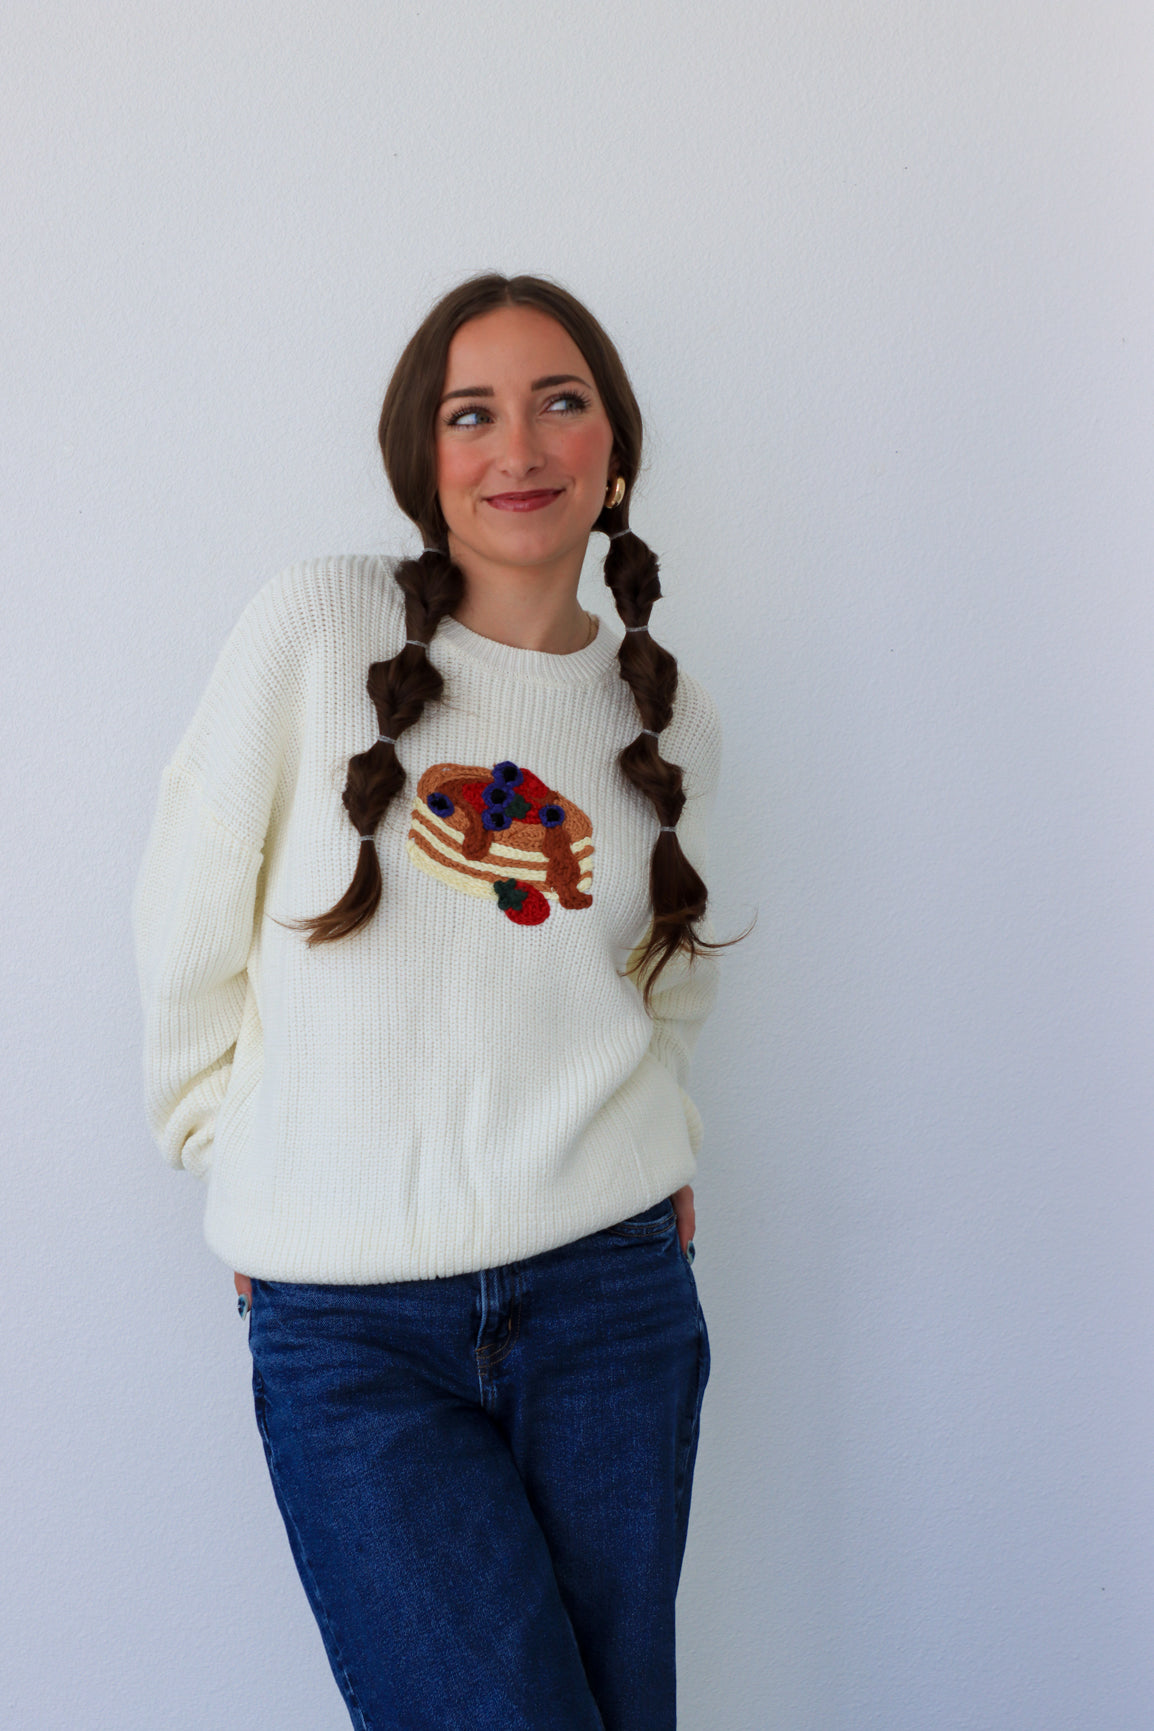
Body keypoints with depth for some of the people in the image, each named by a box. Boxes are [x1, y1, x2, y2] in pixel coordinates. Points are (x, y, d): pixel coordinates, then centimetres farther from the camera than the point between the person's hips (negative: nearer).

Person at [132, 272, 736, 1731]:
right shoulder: (317, 629, -3)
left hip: (610, 1295, 3)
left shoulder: (672, 721, 8)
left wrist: (642, 1156, 9)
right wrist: (261, 1185, 4)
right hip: (347, 1331, -3)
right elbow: (187, 929, 1)